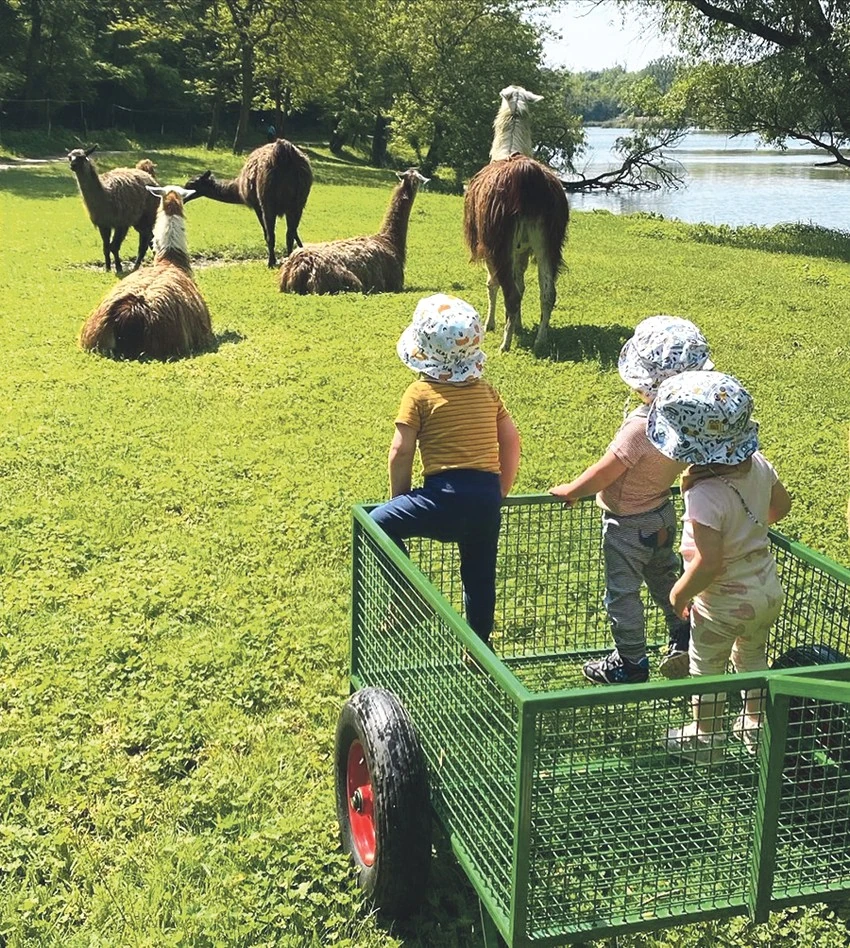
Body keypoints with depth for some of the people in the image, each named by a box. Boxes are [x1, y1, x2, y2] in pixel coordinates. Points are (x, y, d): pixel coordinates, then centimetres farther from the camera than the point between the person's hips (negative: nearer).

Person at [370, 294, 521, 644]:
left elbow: (401, 452, -5)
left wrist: (399, 500, 8)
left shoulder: (420, 393, -2)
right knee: (480, 576, 20)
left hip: (447, 497, -6)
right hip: (488, 498, 6)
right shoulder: (486, 390, 13)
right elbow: (511, 441, 15)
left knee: (379, 523, 12)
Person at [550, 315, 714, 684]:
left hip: (627, 525, -7)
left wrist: (569, 491, -10)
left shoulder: (641, 428, -36)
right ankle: (683, 643, 39)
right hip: (663, 514, 7)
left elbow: (600, 476, -27)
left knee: (622, 594, 11)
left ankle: (630, 664, 25)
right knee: (664, 578, 29)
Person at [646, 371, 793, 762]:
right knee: (753, 659, 29)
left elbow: (708, 564, -33)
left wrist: (680, 592, -15)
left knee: (707, 672, 18)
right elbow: (781, 503, 8)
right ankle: (756, 726, 46)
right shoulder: (758, 465, -12)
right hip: (768, 590, 7)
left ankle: (704, 738, 37)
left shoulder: (705, 495, -35)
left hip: (724, 603, -7)